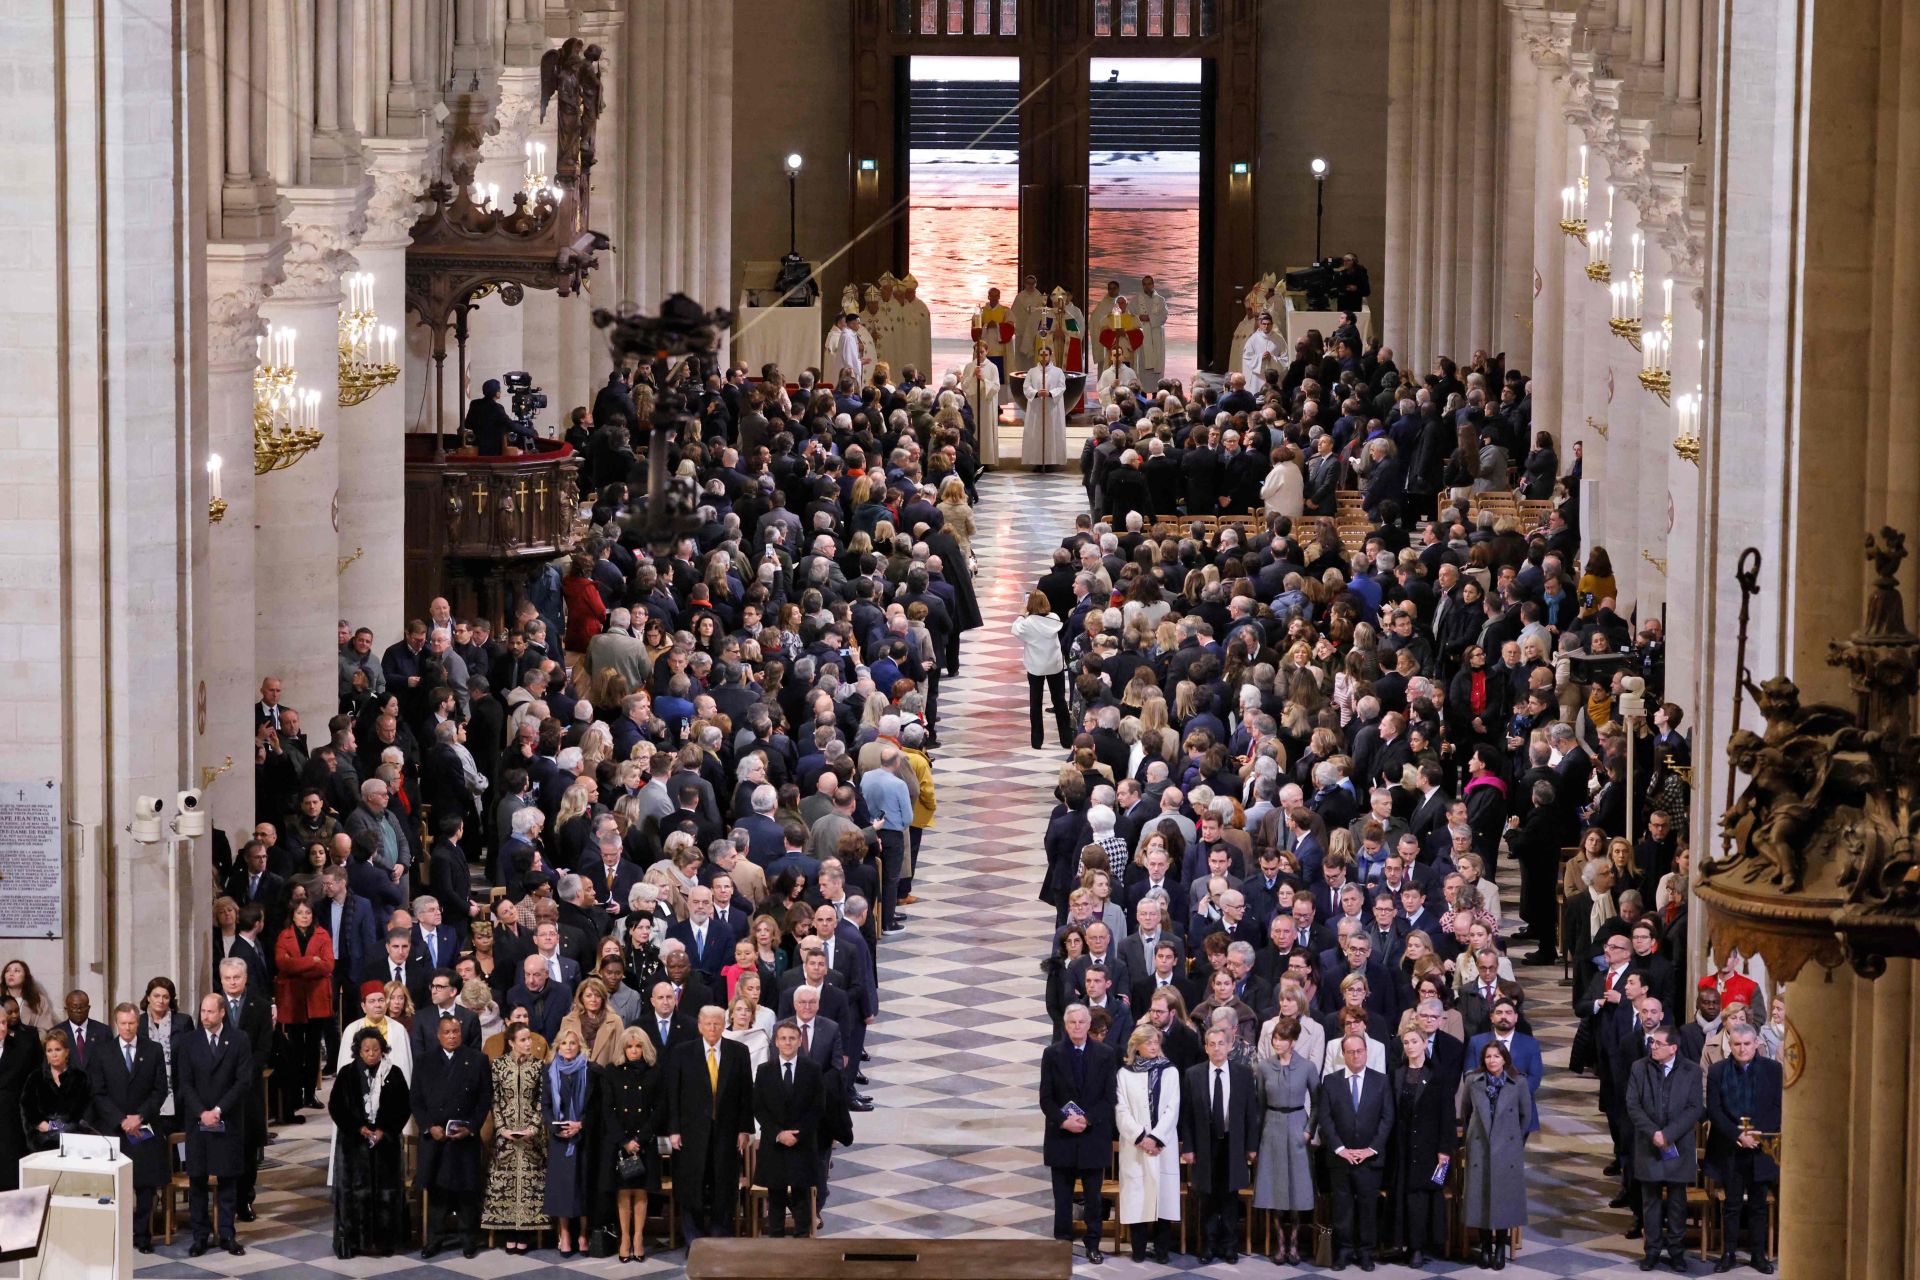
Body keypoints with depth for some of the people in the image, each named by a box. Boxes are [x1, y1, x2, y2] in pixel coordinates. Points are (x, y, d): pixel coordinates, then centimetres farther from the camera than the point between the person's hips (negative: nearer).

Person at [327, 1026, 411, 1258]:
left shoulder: (394, 1074, 1)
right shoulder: (346, 1074, -1)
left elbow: (404, 1107, 3)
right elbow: (335, 1106, 0)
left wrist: (384, 1130, -8)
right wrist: (359, 1128, -9)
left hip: (386, 1141, 1)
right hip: (353, 1142, -1)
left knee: (385, 1191, 0)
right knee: (356, 1191, -3)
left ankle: (382, 1240, 6)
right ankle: (356, 1241, 2)